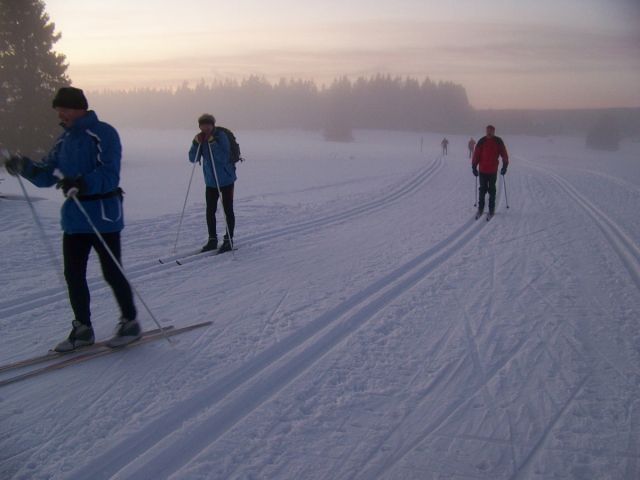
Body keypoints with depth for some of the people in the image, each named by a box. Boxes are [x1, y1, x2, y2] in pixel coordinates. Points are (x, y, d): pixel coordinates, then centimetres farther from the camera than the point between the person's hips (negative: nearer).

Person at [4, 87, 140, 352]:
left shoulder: (103, 133, -10)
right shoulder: (65, 139, 13)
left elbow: (109, 176, -20)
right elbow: (47, 176, 11)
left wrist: (82, 184, -36)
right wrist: (25, 167, -7)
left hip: (103, 215, -7)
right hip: (74, 217, 7)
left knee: (111, 272, 1)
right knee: (73, 274, 8)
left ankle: (130, 322, 17)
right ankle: (82, 328, 22)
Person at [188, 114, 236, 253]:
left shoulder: (221, 136, -17)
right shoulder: (200, 138, -1)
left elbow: (223, 158, -29)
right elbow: (193, 159, -7)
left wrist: (212, 142, -32)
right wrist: (197, 142, -19)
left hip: (226, 180, -5)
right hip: (210, 181, 5)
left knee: (228, 210, 1)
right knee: (210, 211, 7)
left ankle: (228, 240, 10)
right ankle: (212, 239, 19)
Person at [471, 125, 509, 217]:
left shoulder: (498, 141, 0)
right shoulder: (481, 142, -1)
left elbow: (504, 154, 4)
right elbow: (476, 154, 2)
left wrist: (505, 166, 1)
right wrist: (474, 167, -1)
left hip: (493, 170, 0)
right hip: (482, 170, 0)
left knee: (492, 190, 6)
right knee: (482, 189, 5)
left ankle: (491, 208, 13)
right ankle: (480, 208, 13)